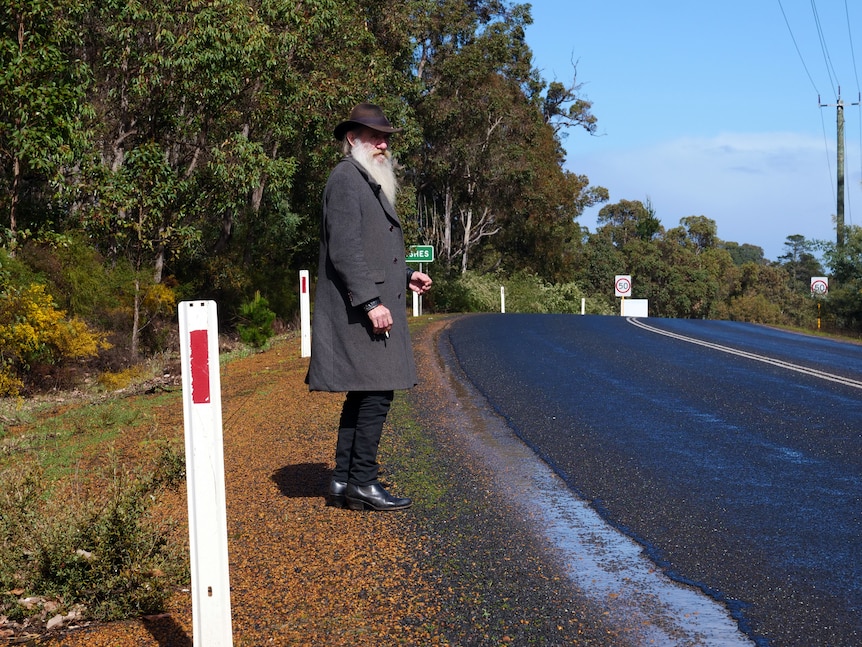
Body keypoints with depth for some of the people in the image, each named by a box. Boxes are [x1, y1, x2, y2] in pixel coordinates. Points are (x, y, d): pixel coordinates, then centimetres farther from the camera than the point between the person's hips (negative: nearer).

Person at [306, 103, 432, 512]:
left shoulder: (370, 184, 22)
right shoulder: (345, 179, -9)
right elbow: (344, 250, -19)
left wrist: (405, 276, 14)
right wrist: (371, 303, -24)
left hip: (372, 307, 10)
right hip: (358, 312, -10)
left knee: (362, 396, 10)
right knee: (377, 393, -10)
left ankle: (343, 483, 15)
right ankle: (362, 484, -4)